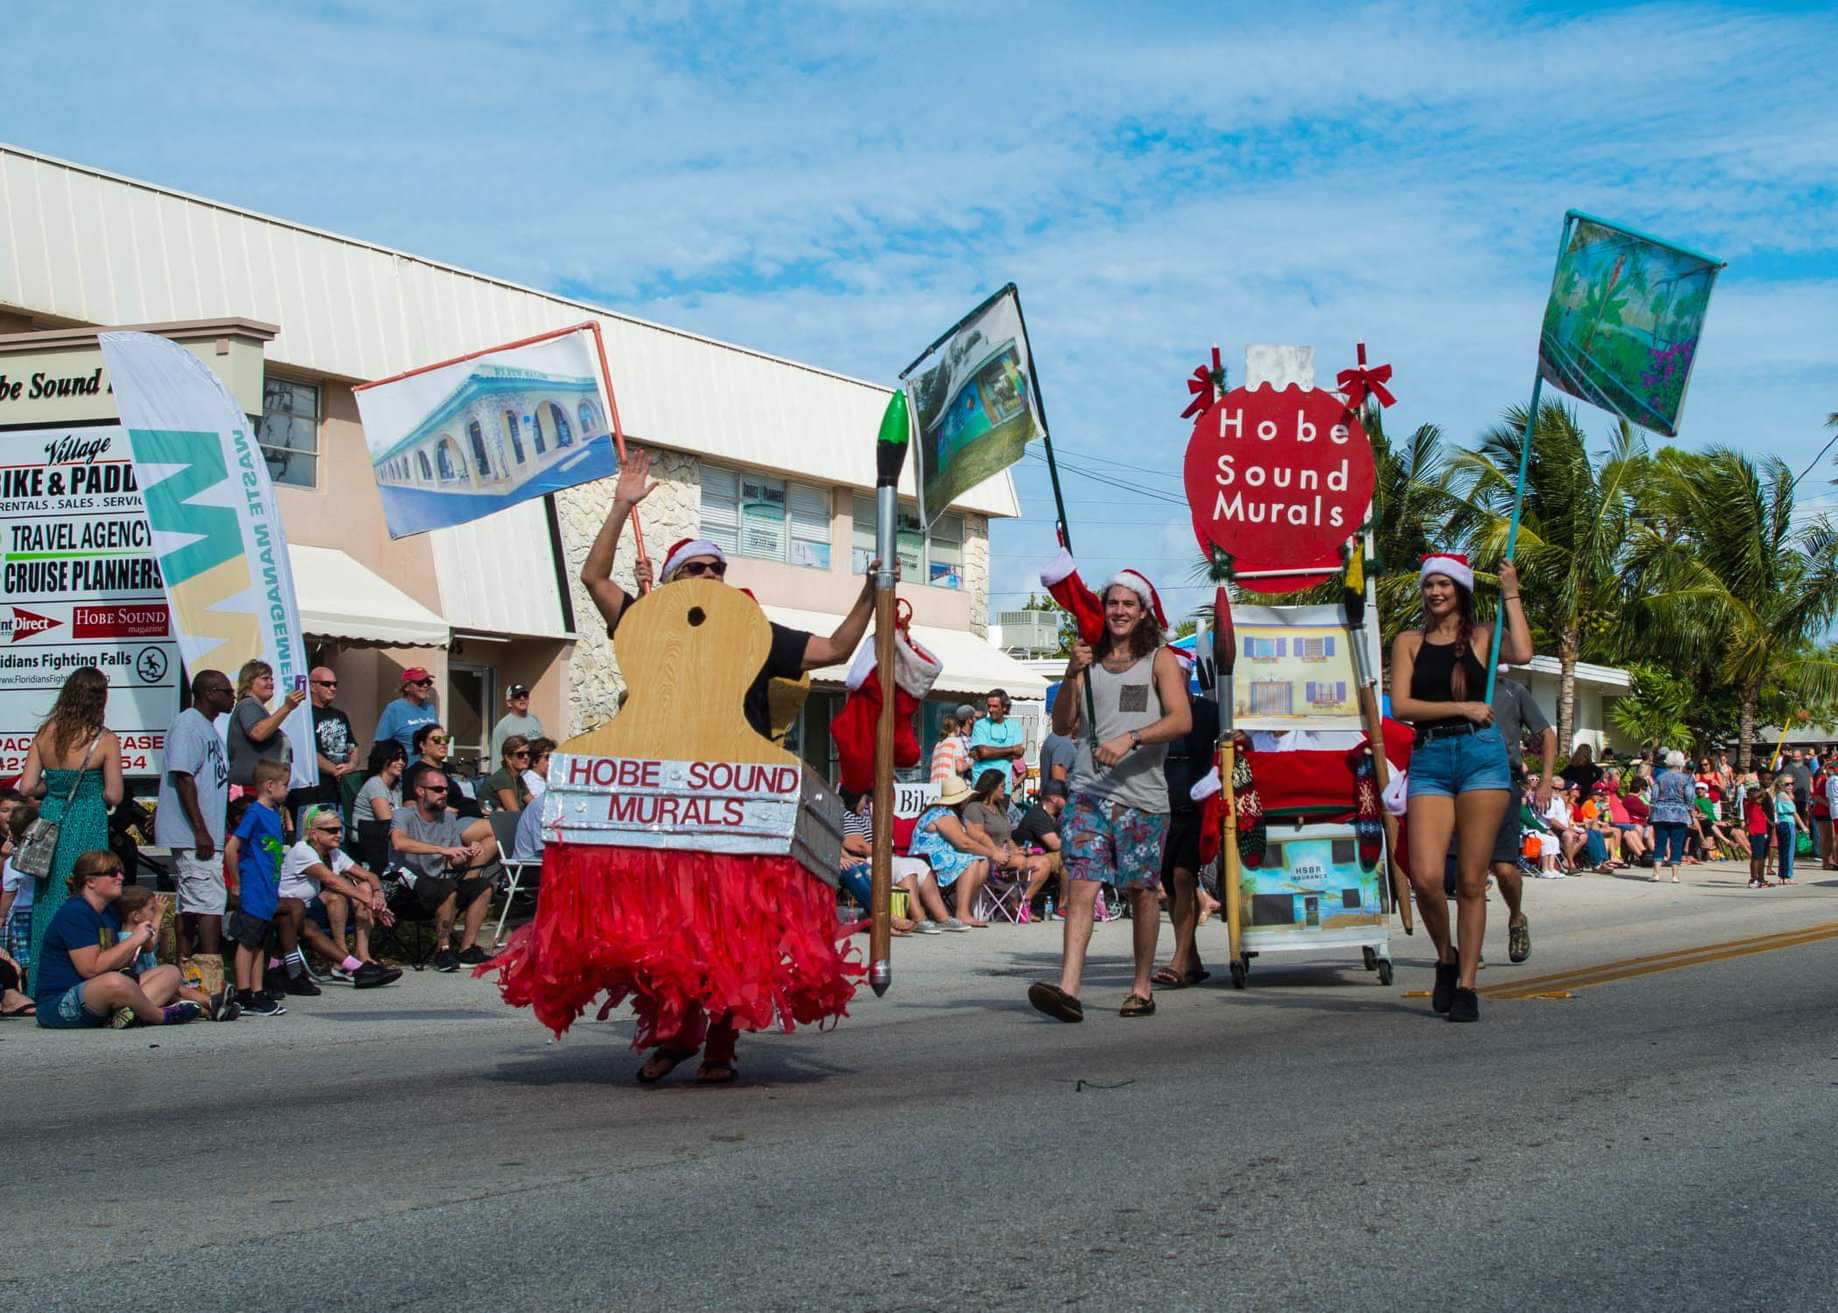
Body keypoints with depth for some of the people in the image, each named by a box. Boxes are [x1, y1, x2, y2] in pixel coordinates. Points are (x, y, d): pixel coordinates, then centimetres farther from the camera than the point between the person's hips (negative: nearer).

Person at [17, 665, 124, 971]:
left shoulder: (45, 733, 1)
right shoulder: (104, 739, -10)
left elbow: (27, 788, 1)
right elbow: (114, 795, -9)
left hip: (50, 819, 5)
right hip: (86, 826, -5)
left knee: (47, 895, 14)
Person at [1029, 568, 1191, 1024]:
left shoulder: (1160, 660, 6)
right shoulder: (1089, 661, 15)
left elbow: (1181, 719, -8)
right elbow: (1062, 726, 10)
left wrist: (1130, 739, -21)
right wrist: (1071, 675, -5)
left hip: (1142, 794, -2)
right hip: (1089, 791, 2)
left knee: (1142, 890, 6)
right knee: (1081, 885, -10)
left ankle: (1142, 988, 17)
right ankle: (1068, 990, -19)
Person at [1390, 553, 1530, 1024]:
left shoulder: (1481, 637, 10)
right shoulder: (1409, 642, 11)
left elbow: (1522, 653, -12)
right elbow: (1400, 706, 1)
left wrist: (1511, 595, -2)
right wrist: (1460, 707, -7)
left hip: (1481, 754, 0)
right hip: (1428, 760, 1)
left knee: (1471, 880, -1)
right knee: (1425, 876, -12)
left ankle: (1466, 985, 7)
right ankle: (1445, 958, 15)